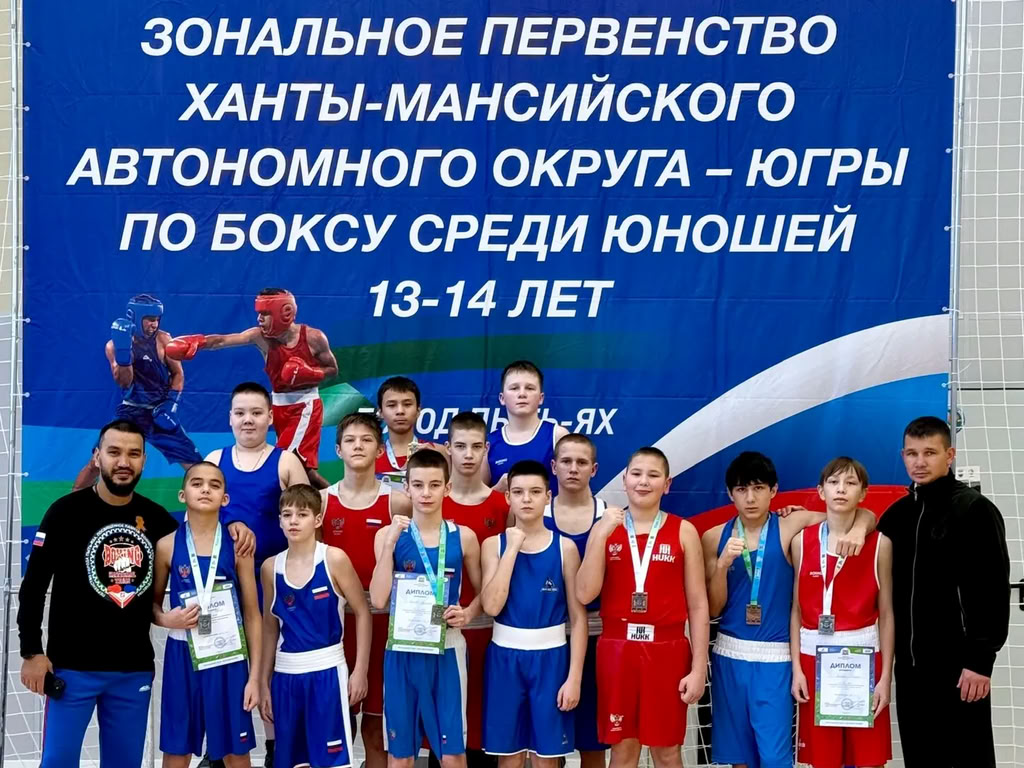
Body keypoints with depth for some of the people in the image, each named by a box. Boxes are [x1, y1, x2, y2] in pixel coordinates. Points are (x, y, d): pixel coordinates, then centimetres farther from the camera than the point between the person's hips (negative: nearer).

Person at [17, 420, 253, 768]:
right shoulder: (66, 511, -6)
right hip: (73, 667, -4)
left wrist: (230, 527, 0)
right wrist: (32, 652, -10)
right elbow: (33, 587, -4)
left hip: (135, 670, 4)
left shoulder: (155, 517, 5)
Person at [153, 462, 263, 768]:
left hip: (228, 656, 0)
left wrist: (255, 676, -3)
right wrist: (166, 619, -14)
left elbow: (252, 614, 0)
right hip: (182, 655, 0)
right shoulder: (167, 545, -1)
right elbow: (151, 603, 9)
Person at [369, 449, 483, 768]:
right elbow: (378, 600, -13)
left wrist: (467, 614, -9)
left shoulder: (463, 537, 1)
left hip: (447, 649, 0)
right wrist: (390, 542, -17)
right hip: (402, 650, 0)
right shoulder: (389, 535, -2)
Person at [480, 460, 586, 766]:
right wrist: (512, 547, -12)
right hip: (505, 656, 1)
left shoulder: (565, 548, -1)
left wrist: (574, 676, -8)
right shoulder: (494, 544, 1)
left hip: (550, 657, -1)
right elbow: (491, 606, -13)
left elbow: (578, 617, -2)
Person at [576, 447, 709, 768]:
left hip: (667, 650, -1)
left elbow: (698, 604, -1)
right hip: (616, 649, 1)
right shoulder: (606, 527, 3)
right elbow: (585, 594, -7)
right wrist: (602, 534, -14)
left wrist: (699, 668, -6)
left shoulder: (683, 531, -1)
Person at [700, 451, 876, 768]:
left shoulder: (790, 527, -3)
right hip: (729, 655, 3)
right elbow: (712, 609, 2)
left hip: (775, 658, -3)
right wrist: (722, 564, -13)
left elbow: (865, 515, -3)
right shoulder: (715, 537, 3)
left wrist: (857, 530, -26)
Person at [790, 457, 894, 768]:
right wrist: (796, 668, -1)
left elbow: (886, 614, 0)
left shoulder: (879, 543, -1)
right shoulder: (802, 541, 3)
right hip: (814, 658, 1)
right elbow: (796, 610, 5)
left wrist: (886, 676, -4)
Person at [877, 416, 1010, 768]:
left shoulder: (975, 510, -7)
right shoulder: (897, 513, 11)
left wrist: (981, 659, -16)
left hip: (958, 664, -6)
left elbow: (993, 591, -12)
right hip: (910, 664, 6)